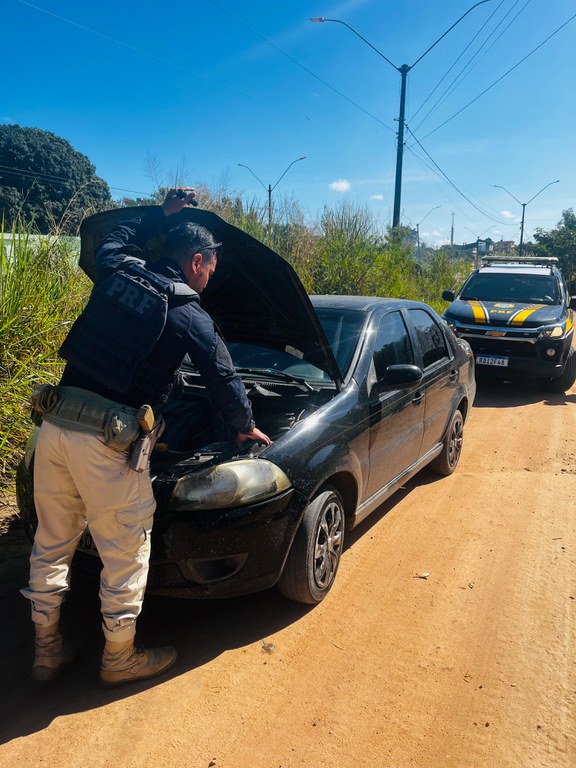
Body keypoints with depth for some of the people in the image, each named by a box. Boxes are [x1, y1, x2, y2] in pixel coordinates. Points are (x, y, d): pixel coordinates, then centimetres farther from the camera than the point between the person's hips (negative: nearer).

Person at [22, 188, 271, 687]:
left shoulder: (117, 273, 10)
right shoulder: (192, 318, -3)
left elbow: (117, 238, 35)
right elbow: (225, 380, 7)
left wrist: (163, 213, 38)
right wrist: (246, 427, 24)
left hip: (56, 424, 7)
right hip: (107, 443, -6)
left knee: (52, 543, 18)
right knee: (126, 553, 11)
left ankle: (47, 651, 35)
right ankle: (120, 659, 28)